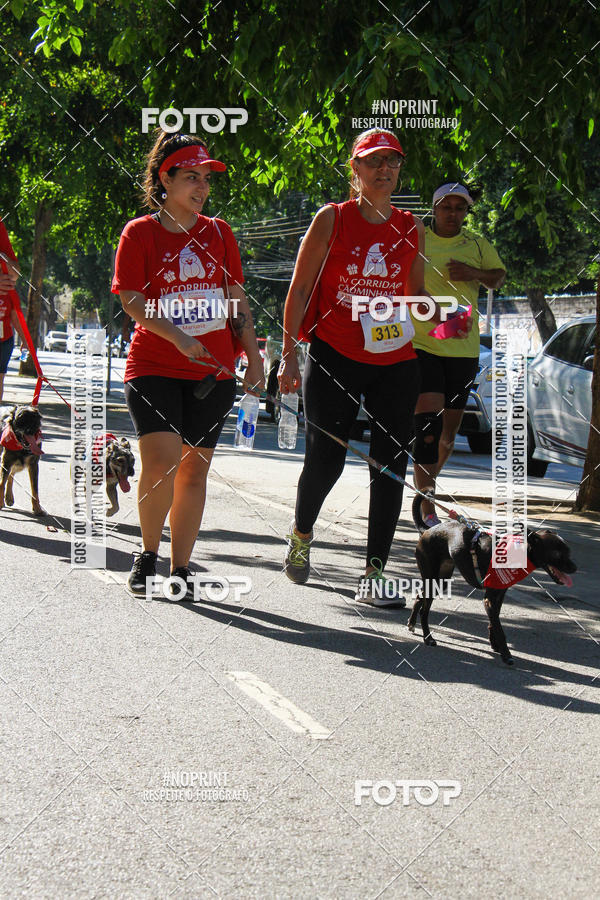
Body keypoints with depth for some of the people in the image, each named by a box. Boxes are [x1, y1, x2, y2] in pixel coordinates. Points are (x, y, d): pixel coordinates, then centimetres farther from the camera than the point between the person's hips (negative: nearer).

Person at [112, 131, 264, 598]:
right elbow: (131, 300, -6)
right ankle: (148, 555, 4)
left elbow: (237, 298, 15)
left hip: (212, 370, 4)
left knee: (194, 468, 3)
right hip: (154, 367, -3)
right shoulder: (140, 232, 1)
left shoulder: (218, 232, 12)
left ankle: (180, 569, 12)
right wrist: (177, 336, -20)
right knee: (161, 459, -18)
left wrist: (254, 356, 6)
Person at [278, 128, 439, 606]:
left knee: (391, 467, -3)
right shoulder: (332, 219, -1)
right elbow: (299, 289, 1)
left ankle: (374, 575, 3)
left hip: (396, 363, 3)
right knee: (326, 459, -2)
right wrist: (289, 354, -5)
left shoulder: (411, 228, 9)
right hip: (334, 357, -3)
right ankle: (301, 533, 30)